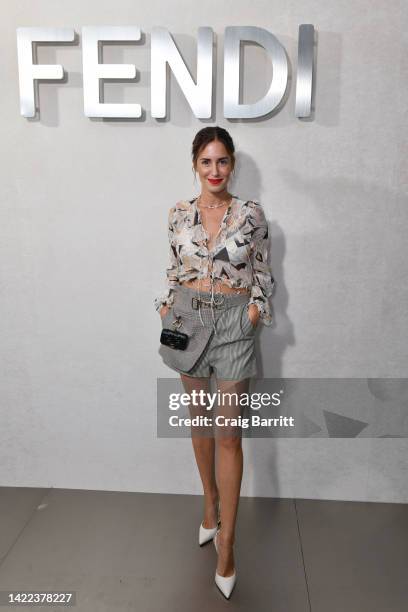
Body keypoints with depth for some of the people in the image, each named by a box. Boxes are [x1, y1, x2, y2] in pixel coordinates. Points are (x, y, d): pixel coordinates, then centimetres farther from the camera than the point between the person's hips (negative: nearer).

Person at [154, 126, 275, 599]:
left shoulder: (251, 214, -2)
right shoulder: (179, 213, 4)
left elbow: (262, 271, 3)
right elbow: (174, 269, 11)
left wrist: (255, 310, -9)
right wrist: (165, 307, -1)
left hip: (234, 320, -3)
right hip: (189, 318, 3)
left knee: (228, 431, -2)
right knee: (199, 417, 14)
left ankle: (225, 539, 11)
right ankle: (211, 505, 34)